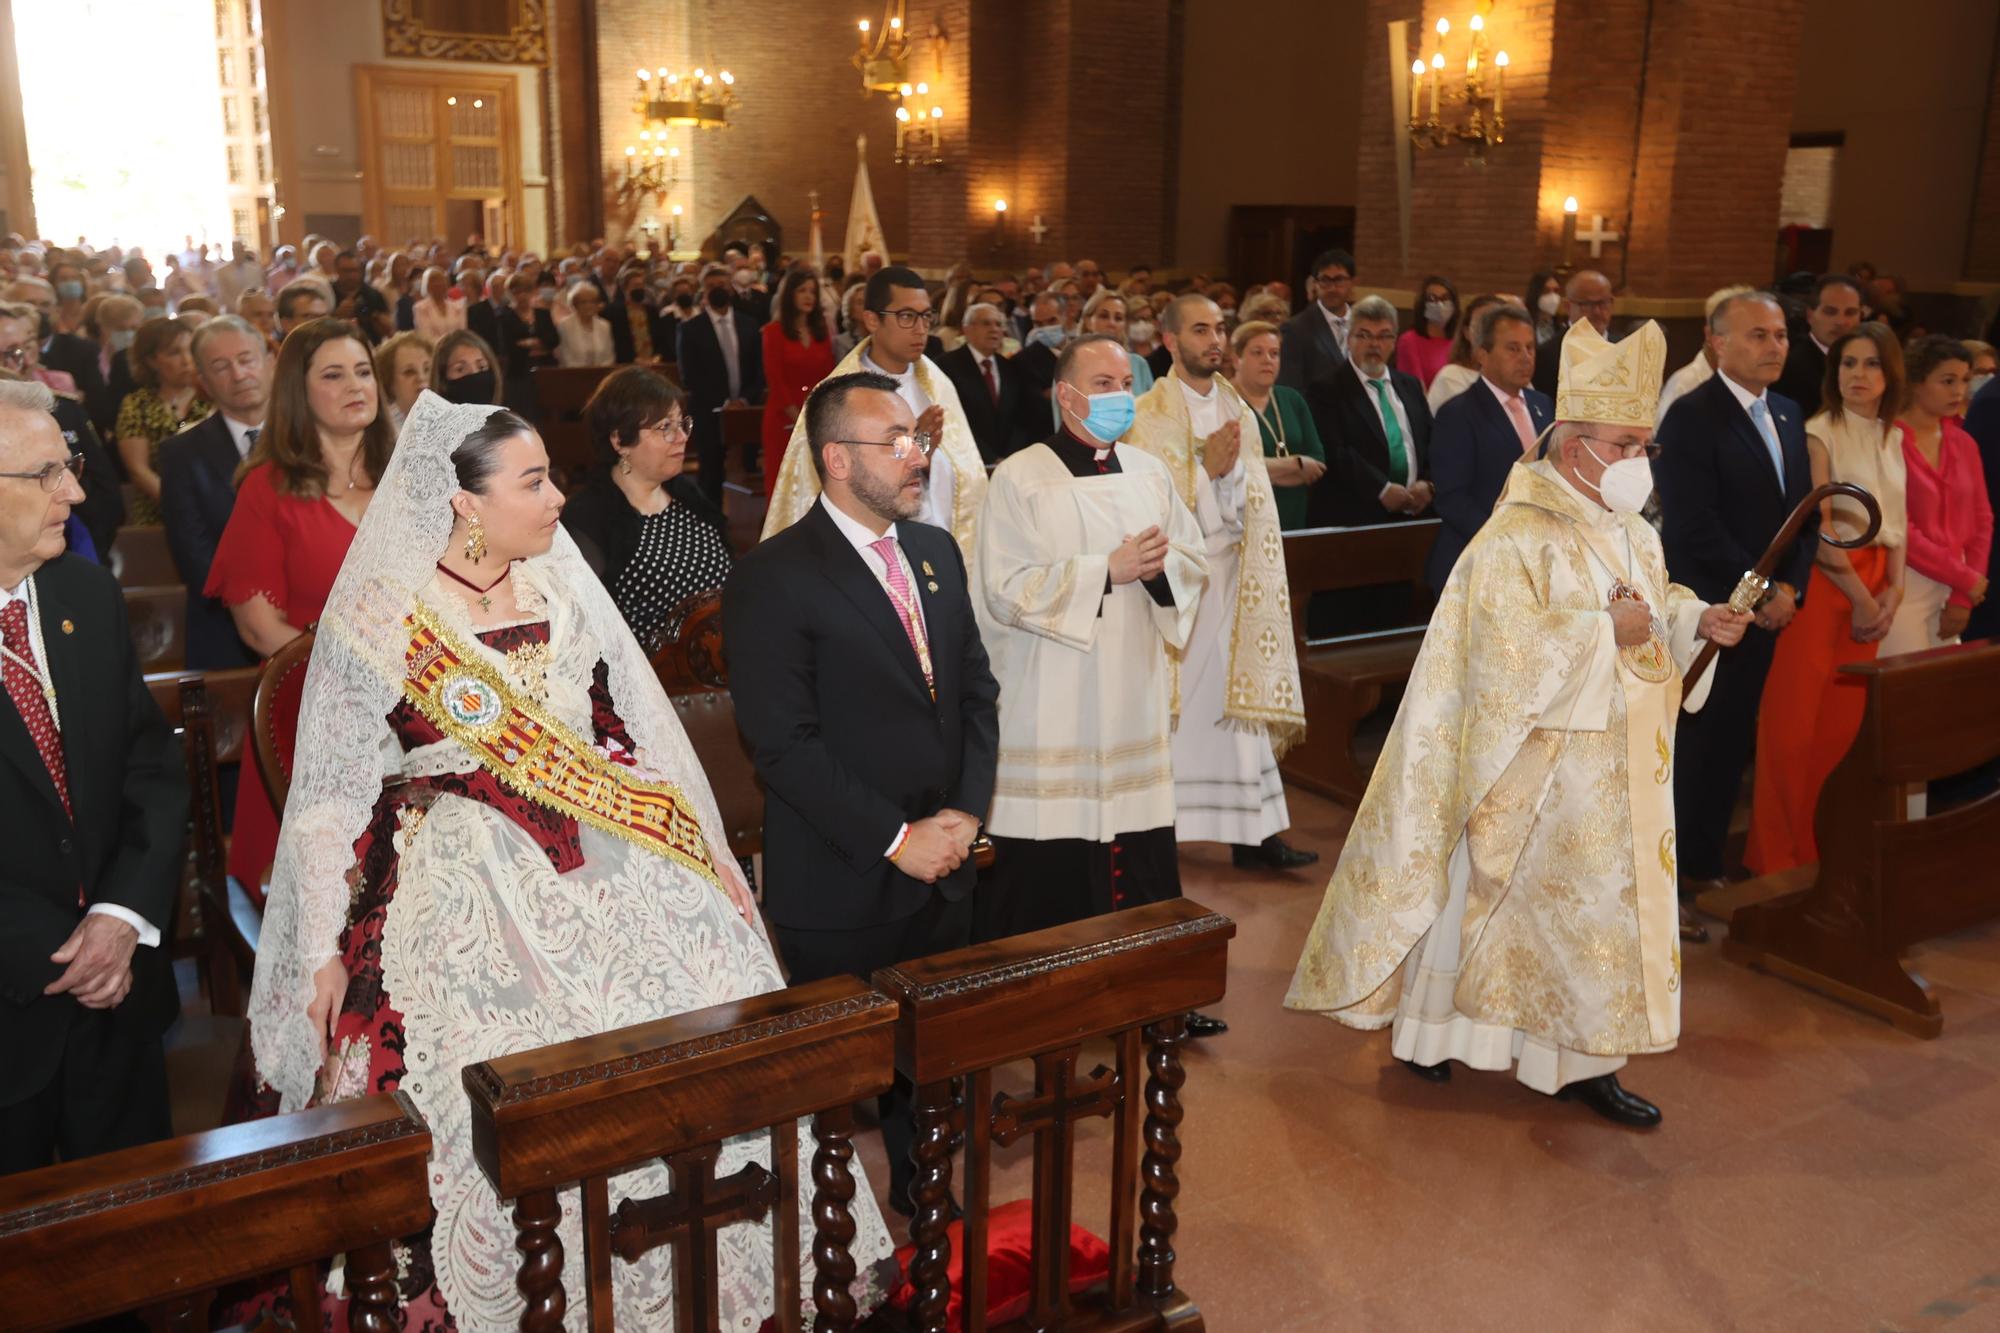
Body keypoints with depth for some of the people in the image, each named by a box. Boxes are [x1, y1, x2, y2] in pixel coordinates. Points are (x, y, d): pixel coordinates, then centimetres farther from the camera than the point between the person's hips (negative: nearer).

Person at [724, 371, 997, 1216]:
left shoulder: (936, 551, 8)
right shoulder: (772, 578, -14)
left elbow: (976, 690, 11)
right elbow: (783, 746, -18)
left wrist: (966, 812, -3)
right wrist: (897, 839, -17)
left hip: (944, 871, 6)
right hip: (841, 890, -6)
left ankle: (926, 1205, 40)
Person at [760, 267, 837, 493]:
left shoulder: (821, 330, 13)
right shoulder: (774, 331, -1)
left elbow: (829, 376, 10)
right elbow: (774, 379, -6)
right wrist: (797, 417, -11)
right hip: (784, 418, -4)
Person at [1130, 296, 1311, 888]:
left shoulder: (1240, 413, 12)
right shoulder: (1148, 416, -4)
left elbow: (1253, 502, 9)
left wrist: (1233, 467, -10)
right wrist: (1207, 466, -16)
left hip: (1233, 574, 5)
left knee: (1240, 696, 4)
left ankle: (1251, 834, 7)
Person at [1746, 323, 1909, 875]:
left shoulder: (1892, 439, 13)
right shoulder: (1819, 433, -7)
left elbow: (1897, 521, 14)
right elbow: (1816, 527, -13)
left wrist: (1893, 591, 0)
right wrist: (1860, 597, -10)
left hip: (1872, 588, 6)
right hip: (1822, 582, -6)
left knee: (1845, 719, 8)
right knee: (1794, 720, -6)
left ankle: (1828, 842, 19)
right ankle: (1778, 852, 5)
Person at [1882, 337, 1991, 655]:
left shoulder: (1964, 444, 9)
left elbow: (1982, 521, 9)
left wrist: (1964, 598, -1)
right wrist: (1965, 579, -8)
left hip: (1952, 591, 6)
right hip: (1903, 587, -6)